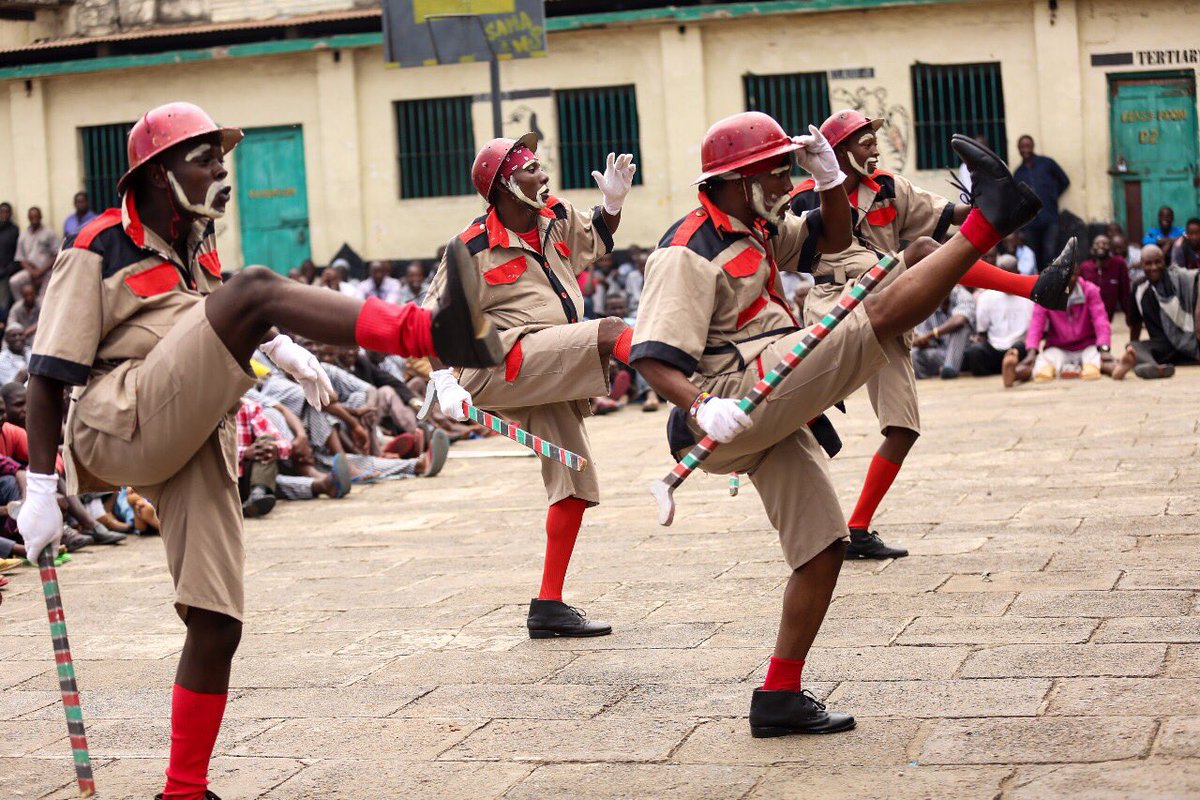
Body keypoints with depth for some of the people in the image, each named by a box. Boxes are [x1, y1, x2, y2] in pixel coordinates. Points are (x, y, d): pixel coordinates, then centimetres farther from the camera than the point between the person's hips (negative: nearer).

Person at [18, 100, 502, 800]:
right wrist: (42, 488, -9)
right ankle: (431, 334, -47)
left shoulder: (198, 245, 21)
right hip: (123, 425, -8)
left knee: (217, 625, 1)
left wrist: (284, 349, 23)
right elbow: (48, 375, -4)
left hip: (195, 444, 8)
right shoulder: (99, 250, -1)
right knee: (258, 288, -26)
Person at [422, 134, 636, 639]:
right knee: (610, 333, -25)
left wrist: (612, 203, 8)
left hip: (551, 381, 8)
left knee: (575, 484, 7)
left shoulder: (558, 218, 11)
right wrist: (445, 383, -13)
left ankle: (549, 606, 14)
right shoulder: (474, 247, -8)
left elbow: (599, 238, 29)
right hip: (504, 361, -8)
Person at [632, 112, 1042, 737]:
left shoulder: (757, 228, 19)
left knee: (822, 549, 10)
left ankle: (780, 697, 13)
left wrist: (829, 176, 10)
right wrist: (702, 409, -39)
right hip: (740, 393, -10)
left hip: (773, 419, 10)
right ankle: (988, 218, -9)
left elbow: (834, 239, 28)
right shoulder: (688, 253, -11)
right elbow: (653, 359, -20)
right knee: (882, 314, -18)